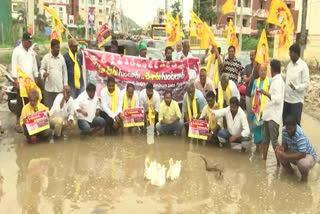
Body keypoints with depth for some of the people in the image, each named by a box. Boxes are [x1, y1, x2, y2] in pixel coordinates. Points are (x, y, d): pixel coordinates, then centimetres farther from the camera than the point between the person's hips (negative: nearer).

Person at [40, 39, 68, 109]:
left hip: (59, 88, 2)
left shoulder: (62, 58, 8)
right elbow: (42, 69, 5)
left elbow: (65, 71, 13)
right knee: (48, 107, 0)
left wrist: (65, 84, 8)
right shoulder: (46, 57, 1)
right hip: (49, 88, -2)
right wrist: (44, 73, -19)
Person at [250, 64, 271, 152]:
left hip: (265, 108, -4)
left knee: (264, 126, -5)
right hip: (256, 108, 4)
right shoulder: (255, 81, 12)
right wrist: (251, 107, 9)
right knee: (256, 126, 5)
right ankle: (257, 145, 17)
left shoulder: (270, 81, -1)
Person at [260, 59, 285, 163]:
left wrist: (266, 93, -18)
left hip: (273, 116, -9)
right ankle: (263, 158, 24)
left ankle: (279, 162, 4)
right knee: (265, 138, 15)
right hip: (269, 114, 9)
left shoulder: (278, 81, -15)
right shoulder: (275, 80, 13)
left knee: (274, 141, -4)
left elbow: (278, 99, -23)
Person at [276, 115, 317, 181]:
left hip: (308, 155, -6)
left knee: (302, 163, -39)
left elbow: (302, 154, -39)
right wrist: (281, 148, -26)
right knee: (278, 151, -14)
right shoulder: (284, 130, -16)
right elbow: (285, 144, -2)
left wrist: (286, 156, -38)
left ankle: (304, 174, -1)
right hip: (295, 152, 6)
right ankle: (289, 169, 13)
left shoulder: (300, 134, -35)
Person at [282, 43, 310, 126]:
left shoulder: (303, 66, -11)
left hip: (296, 100, -6)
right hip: (286, 99, 7)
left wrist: (296, 87, -28)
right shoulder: (289, 64, 10)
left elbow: (306, 83, -15)